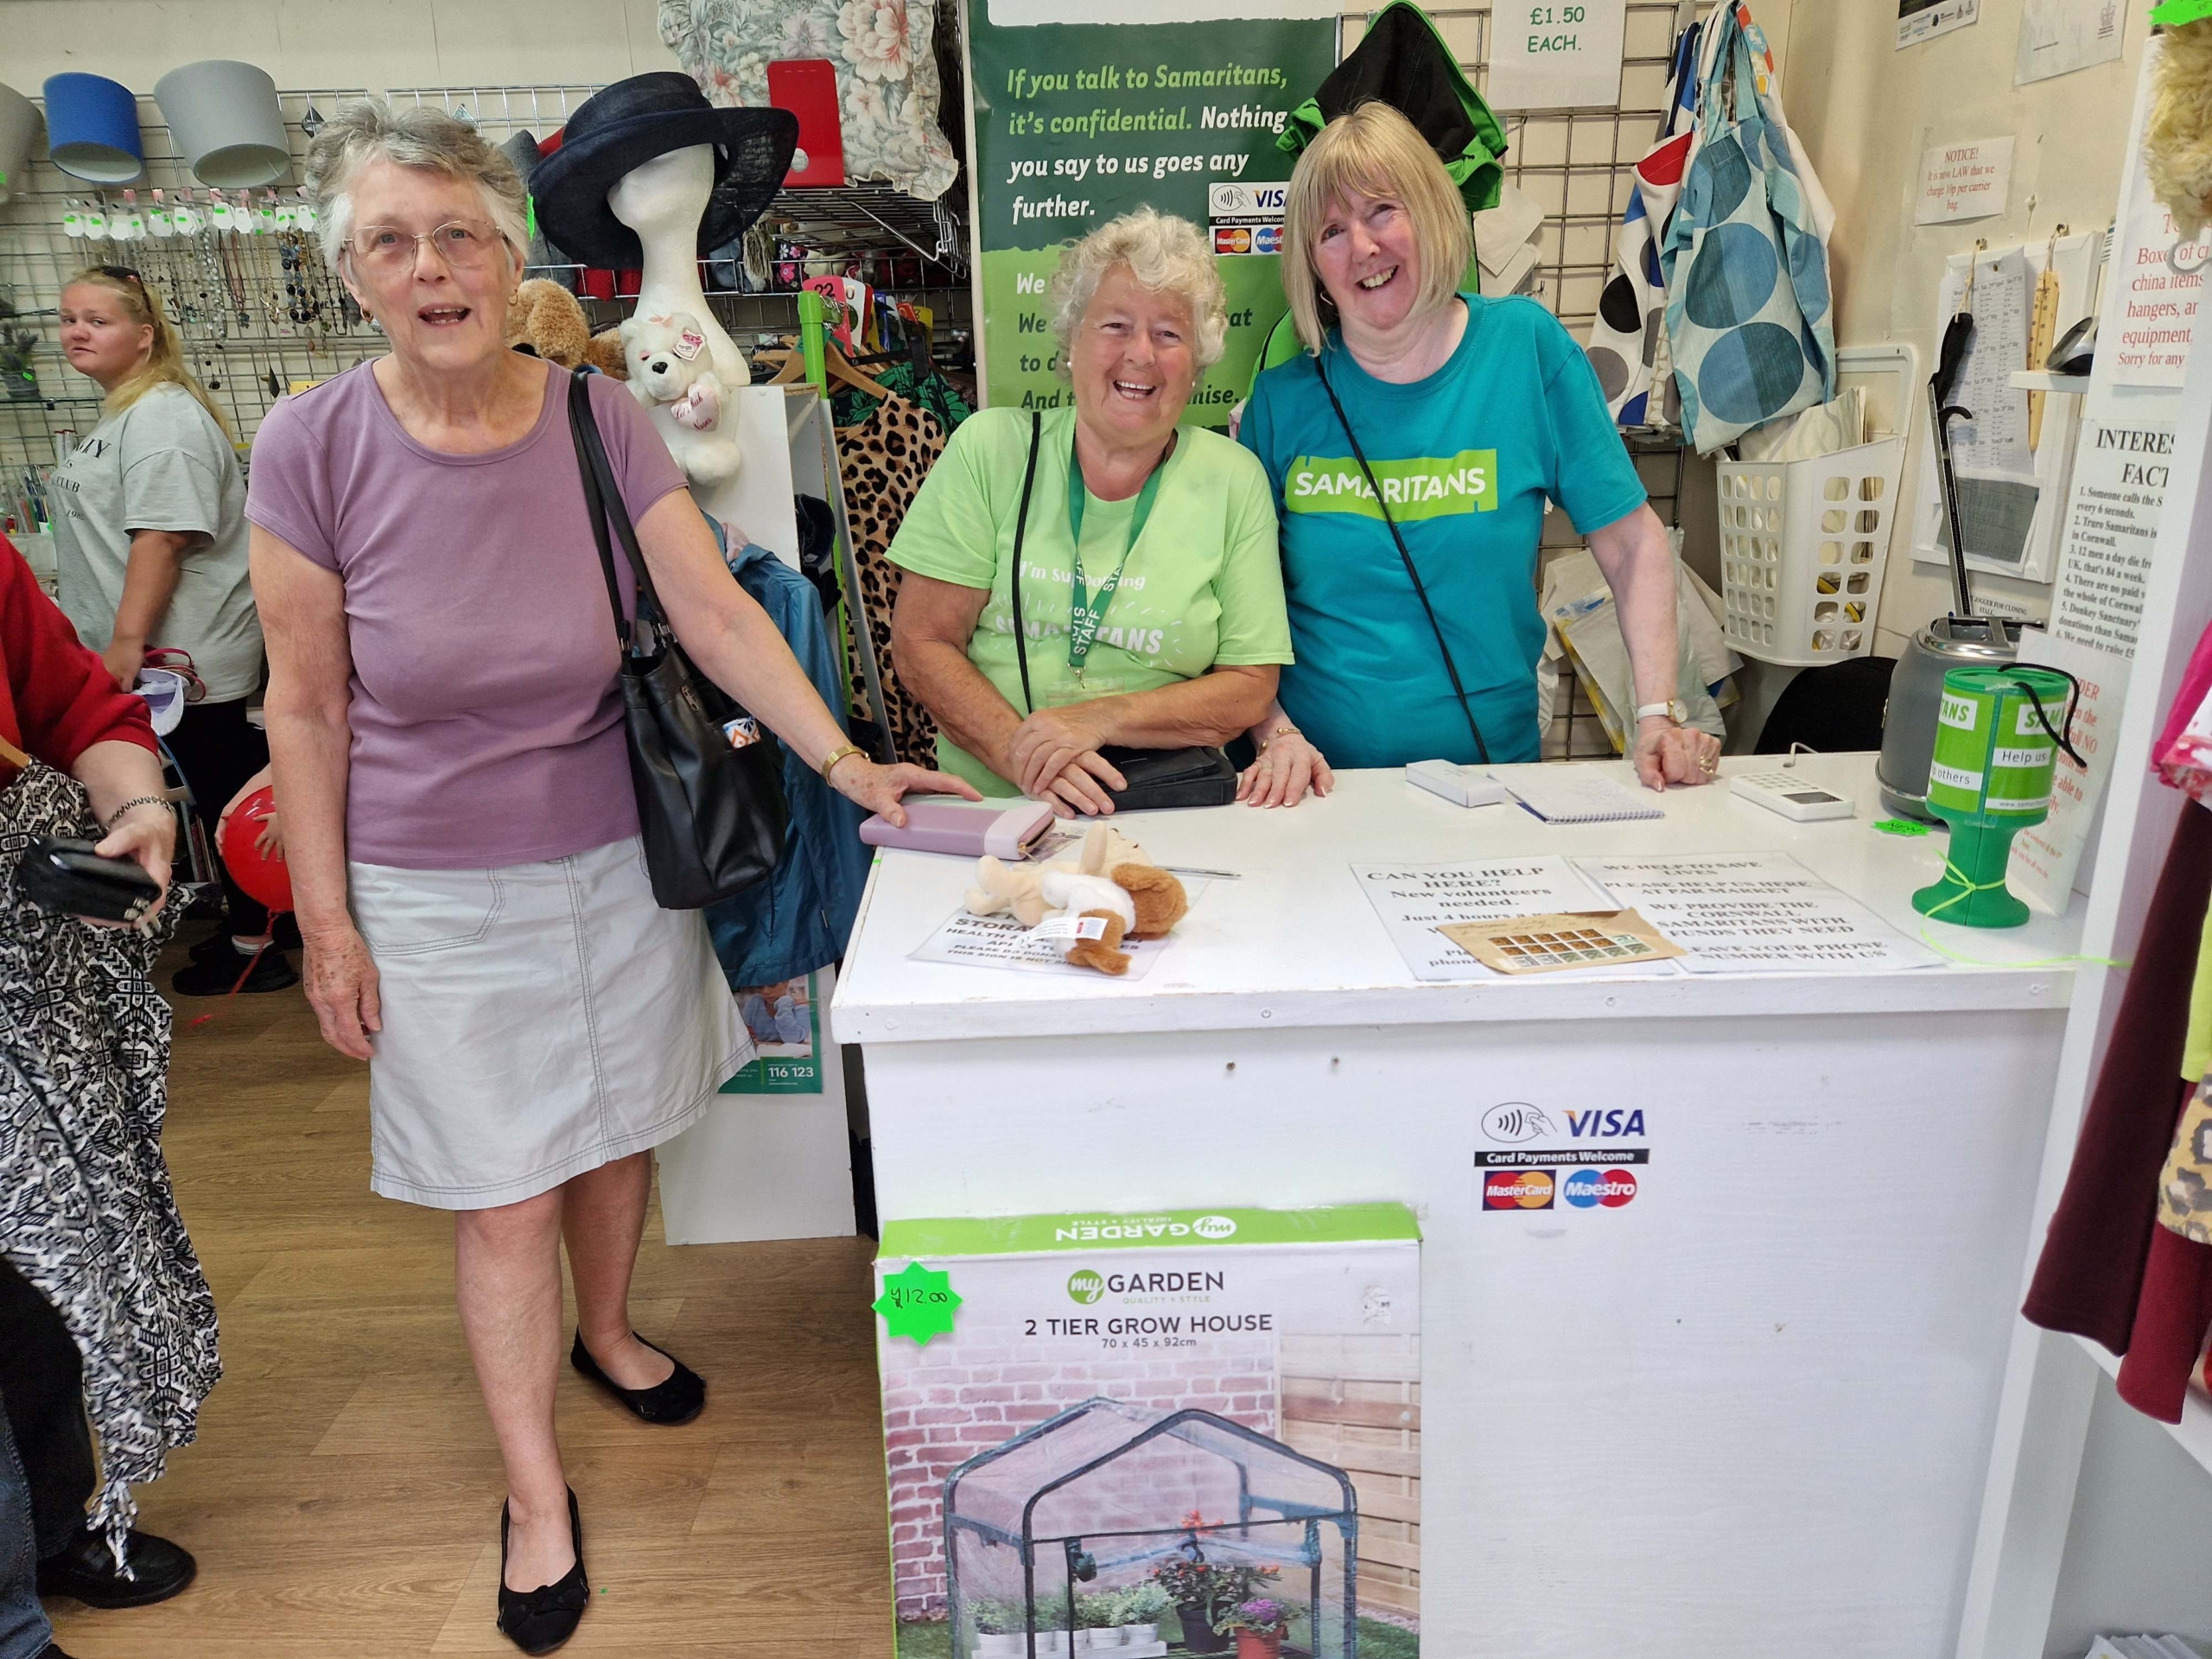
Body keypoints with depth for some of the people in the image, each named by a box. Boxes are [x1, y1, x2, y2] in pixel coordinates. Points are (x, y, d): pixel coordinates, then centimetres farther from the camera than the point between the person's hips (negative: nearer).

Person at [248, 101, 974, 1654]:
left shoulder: (601, 420, -6)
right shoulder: (315, 447, -11)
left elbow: (718, 611, -11)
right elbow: (308, 704, -6)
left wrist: (843, 759, -23)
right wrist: (328, 922, -4)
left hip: (617, 856, 2)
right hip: (437, 888, -2)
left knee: (615, 1130, 18)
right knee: (501, 1193, 6)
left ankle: (608, 1332, 49)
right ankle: (538, 1494, 27)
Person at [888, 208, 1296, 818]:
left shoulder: (1235, 481, 5)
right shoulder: (989, 448, 3)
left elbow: (1250, 688, 4)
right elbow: (920, 641, 1)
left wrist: (1100, 720, -12)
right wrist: (1019, 750, -15)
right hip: (988, 805, 0)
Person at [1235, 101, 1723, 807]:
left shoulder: (1526, 345, 1)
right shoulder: (1283, 399, 2)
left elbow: (1634, 544, 2)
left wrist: (1659, 714, -6)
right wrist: (1278, 734, -12)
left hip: (1491, 763, 1)